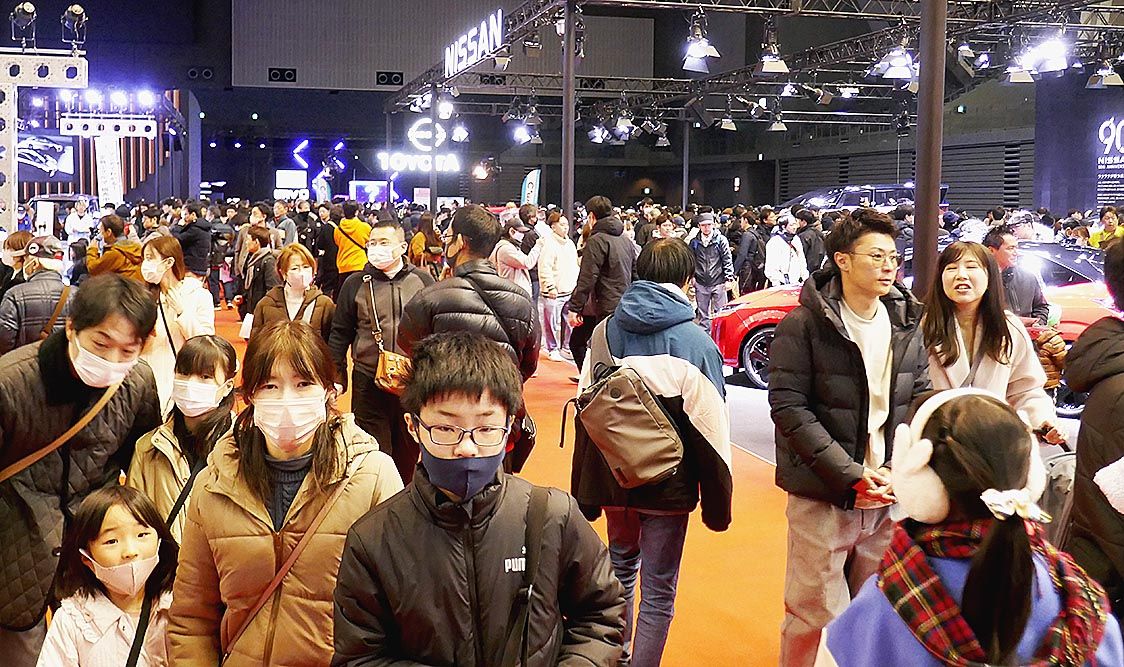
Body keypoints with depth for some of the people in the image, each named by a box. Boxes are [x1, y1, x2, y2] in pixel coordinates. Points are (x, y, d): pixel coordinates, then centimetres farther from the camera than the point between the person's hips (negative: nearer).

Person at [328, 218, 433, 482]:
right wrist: (337, 376, 0)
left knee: (409, 451, 13)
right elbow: (340, 333, 6)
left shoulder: (422, 280, 2)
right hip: (369, 383, -1)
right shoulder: (356, 284, 2)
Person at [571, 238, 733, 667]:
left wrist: (585, 492, 12)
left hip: (613, 480, 5)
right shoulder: (695, 342, -12)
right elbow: (710, 429, -11)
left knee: (621, 568, 25)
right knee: (658, 592, 6)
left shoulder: (606, 331, 0)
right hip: (667, 486, -4)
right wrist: (717, 504, -2)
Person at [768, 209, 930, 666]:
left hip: (887, 494, 5)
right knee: (816, 616, 0)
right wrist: (850, 475, -19)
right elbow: (788, 406, -14)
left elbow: (920, 402, 9)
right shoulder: (804, 325, -8)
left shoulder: (906, 324, 8)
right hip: (822, 496, -5)